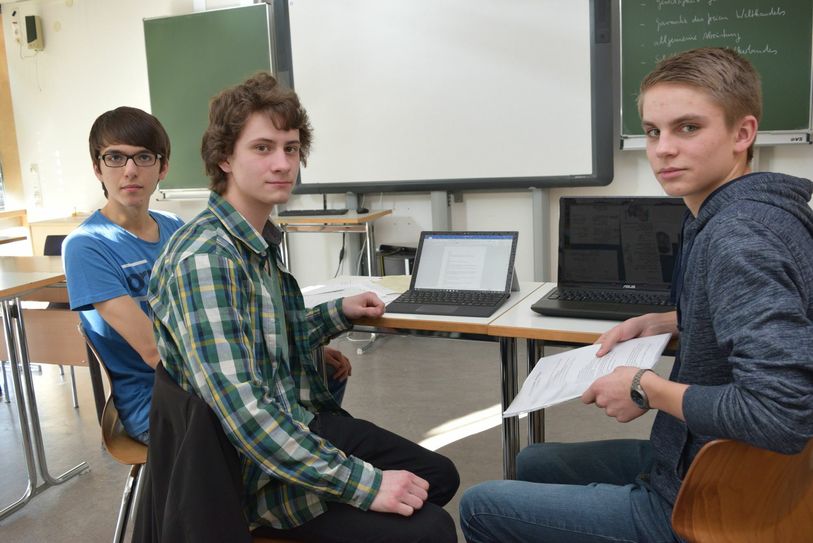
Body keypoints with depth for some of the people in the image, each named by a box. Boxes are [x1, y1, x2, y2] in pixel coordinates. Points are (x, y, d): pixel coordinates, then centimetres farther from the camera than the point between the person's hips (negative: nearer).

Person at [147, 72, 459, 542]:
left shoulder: (261, 243, 6)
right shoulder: (203, 260, -24)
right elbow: (243, 414, -30)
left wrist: (338, 314, 16)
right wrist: (364, 483, -28)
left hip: (301, 422, 9)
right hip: (253, 471, -9)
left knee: (439, 476, 15)